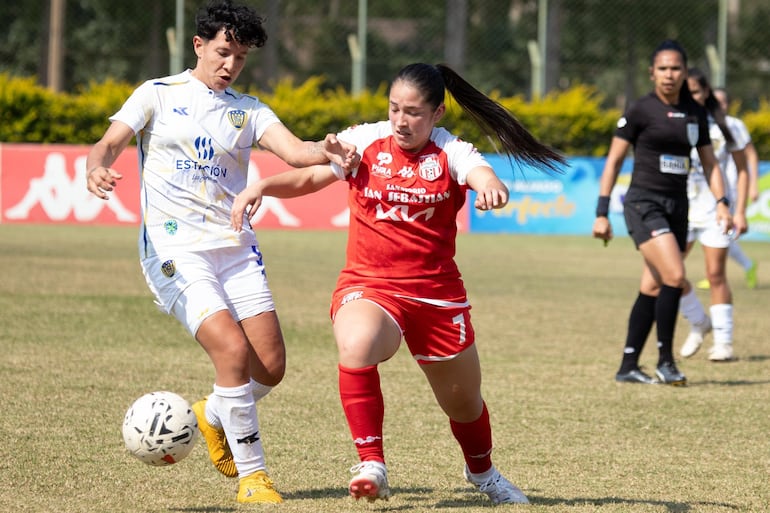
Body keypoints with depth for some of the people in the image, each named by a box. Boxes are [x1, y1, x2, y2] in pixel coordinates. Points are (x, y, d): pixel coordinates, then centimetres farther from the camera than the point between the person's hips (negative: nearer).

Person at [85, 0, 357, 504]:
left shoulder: (248, 111, 11)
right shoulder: (158, 95, 4)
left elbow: (293, 150, -4)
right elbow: (110, 143, -6)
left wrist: (327, 151, -28)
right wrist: (97, 167, -30)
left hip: (236, 249, 4)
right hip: (175, 249, -4)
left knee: (271, 367, -1)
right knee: (233, 350, -20)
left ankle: (211, 416, 31)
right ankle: (251, 473, -7)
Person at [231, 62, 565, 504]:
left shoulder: (452, 153, -5)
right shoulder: (365, 141, 0)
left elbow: (482, 176, -26)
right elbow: (309, 177, 9)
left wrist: (492, 188, -51)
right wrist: (262, 187, -9)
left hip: (437, 293, 1)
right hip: (368, 285, -1)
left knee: (463, 401, 14)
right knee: (356, 346, -36)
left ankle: (483, 472, 48)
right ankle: (372, 465, -25)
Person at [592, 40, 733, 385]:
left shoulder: (695, 113, 9)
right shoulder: (641, 111, -5)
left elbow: (709, 162, 15)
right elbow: (613, 161, -1)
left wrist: (721, 203, 0)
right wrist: (601, 213, -6)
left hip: (677, 207, 6)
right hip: (644, 203, -6)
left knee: (653, 288, 6)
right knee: (674, 276, -20)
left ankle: (628, 367, 14)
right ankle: (665, 361, -9)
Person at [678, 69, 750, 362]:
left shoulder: (725, 126, 0)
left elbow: (742, 170, 5)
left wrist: (740, 211, -3)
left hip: (716, 209, -2)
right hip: (682, 209, 2)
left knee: (716, 274, -3)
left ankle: (723, 341, 5)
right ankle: (698, 322, 14)